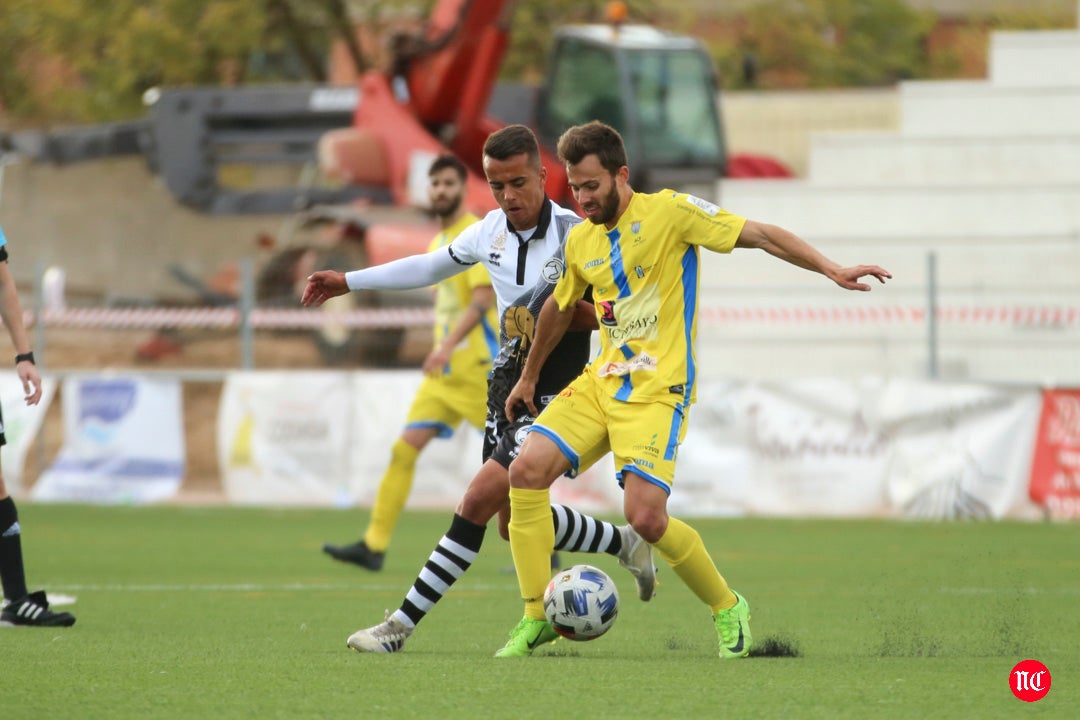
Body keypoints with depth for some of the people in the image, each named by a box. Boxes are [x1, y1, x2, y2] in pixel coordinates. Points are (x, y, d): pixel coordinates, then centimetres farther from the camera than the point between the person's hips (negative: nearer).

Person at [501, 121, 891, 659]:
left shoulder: (669, 212, -9)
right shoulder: (580, 240, 10)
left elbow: (759, 235, -8)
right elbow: (560, 307, 28)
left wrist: (831, 270, -16)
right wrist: (529, 376, 36)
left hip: (657, 390, -6)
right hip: (600, 382, 6)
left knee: (645, 517, -20)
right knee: (526, 470, -14)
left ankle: (727, 608, 6)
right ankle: (535, 616, -4)